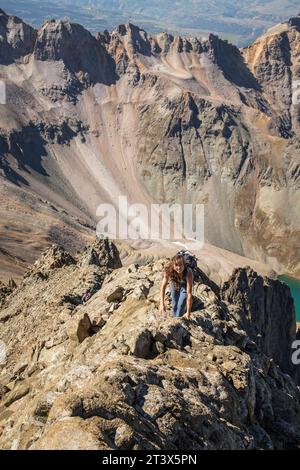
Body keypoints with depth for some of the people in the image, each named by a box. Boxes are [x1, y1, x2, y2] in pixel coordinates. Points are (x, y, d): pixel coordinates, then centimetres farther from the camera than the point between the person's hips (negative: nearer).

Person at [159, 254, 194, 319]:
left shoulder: (188, 273, -43)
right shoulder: (168, 270, -37)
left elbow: (189, 293, -40)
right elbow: (163, 286, -26)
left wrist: (188, 311, -36)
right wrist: (162, 303, -33)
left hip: (185, 285, -2)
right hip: (175, 284, 2)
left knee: (180, 307, -9)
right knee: (174, 305, 18)